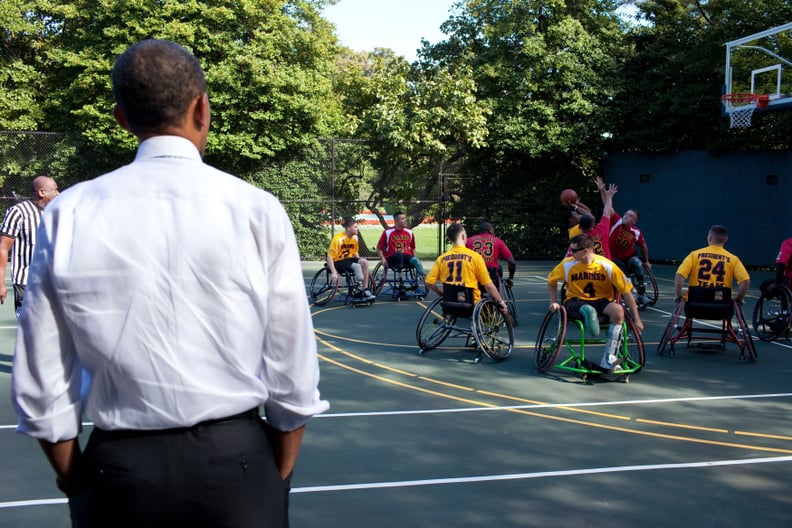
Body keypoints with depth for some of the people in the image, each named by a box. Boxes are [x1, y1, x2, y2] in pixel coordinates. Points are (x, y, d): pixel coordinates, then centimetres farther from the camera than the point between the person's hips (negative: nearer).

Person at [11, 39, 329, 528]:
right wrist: (278, 479, 9)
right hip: (234, 461, -1)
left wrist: (77, 482, 12)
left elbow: (41, 389, -3)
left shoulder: (68, 215, -5)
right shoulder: (256, 210, -8)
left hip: (116, 468, 1)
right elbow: (293, 376, -7)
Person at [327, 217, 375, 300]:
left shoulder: (355, 238, -1)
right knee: (356, 266, -33)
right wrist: (334, 272, -27)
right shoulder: (338, 239, -20)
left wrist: (360, 262, -2)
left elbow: (355, 253, 14)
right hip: (338, 262, -6)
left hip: (348, 259, 6)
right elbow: (329, 257, -20)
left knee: (364, 262, -21)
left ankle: (365, 290, -18)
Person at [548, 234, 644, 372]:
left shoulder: (607, 266, -16)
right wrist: (554, 302, -4)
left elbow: (626, 291, -10)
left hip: (602, 301, 0)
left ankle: (608, 359, -30)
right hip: (576, 301, 0)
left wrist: (636, 319, -9)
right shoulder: (567, 265, -11)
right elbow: (551, 281, 9)